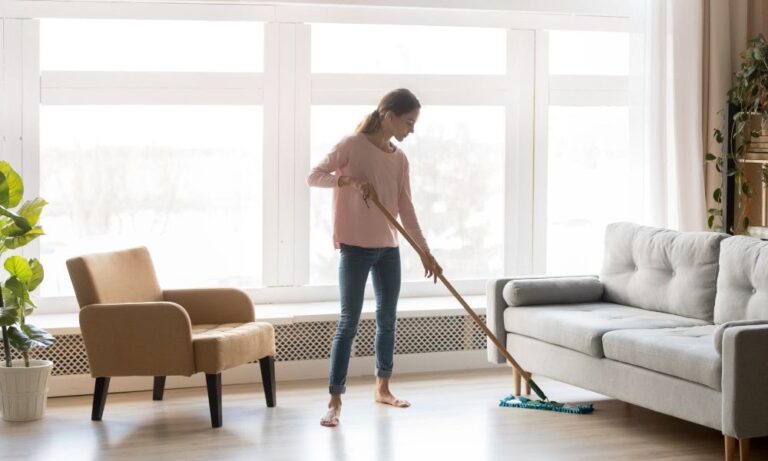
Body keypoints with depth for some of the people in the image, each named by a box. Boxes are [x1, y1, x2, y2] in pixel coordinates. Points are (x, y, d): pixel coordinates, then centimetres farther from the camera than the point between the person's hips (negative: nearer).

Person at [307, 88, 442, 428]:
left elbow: (406, 209, 7)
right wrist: (350, 180, -24)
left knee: (387, 320, 12)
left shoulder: (400, 159, 8)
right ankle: (335, 401, -5)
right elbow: (314, 176, -10)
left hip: (388, 248, 6)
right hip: (356, 247, -6)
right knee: (349, 323, -7)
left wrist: (426, 253, 4)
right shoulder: (352, 145, -8)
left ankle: (383, 389, 27)